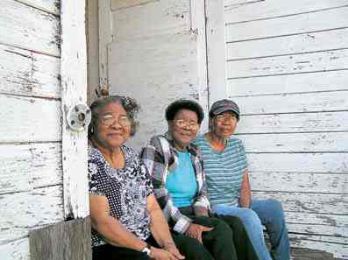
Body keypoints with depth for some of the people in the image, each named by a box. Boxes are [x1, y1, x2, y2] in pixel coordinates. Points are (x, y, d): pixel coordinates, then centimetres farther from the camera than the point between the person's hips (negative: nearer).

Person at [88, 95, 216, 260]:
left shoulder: (132, 157, 9)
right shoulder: (89, 161, -12)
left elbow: (153, 209, 7)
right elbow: (101, 221, -17)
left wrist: (169, 245, -8)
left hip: (146, 238, 6)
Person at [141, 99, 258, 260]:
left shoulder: (194, 154, 15)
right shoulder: (157, 149, -7)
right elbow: (155, 194, -17)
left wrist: (202, 211, -6)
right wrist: (185, 225, -21)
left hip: (191, 213, 6)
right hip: (167, 218, -6)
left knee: (235, 223, -17)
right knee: (221, 230, -24)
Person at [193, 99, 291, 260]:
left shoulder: (237, 145, 9)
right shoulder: (197, 147, -13)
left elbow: (244, 184, 8)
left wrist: (244, 209, -10)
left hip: (237, 206, 7)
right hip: (212, 209, -7)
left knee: (274, 207, -5)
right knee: (249, 217, -29)